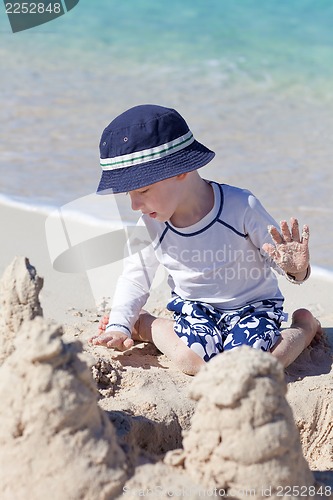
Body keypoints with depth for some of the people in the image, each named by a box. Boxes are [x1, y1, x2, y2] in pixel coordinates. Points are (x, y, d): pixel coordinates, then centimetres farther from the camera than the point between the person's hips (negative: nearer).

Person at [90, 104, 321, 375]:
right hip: (195, 307, 2)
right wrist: (119, 325, -7)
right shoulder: (151, 226, -11)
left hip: (253, 305, -2)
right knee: (193, 361, -28)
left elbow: (278, 255, -11)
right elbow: (135, 278, 4)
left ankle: (305, 325, 1)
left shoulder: (242, 207, -23)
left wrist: (296, 270, -34)